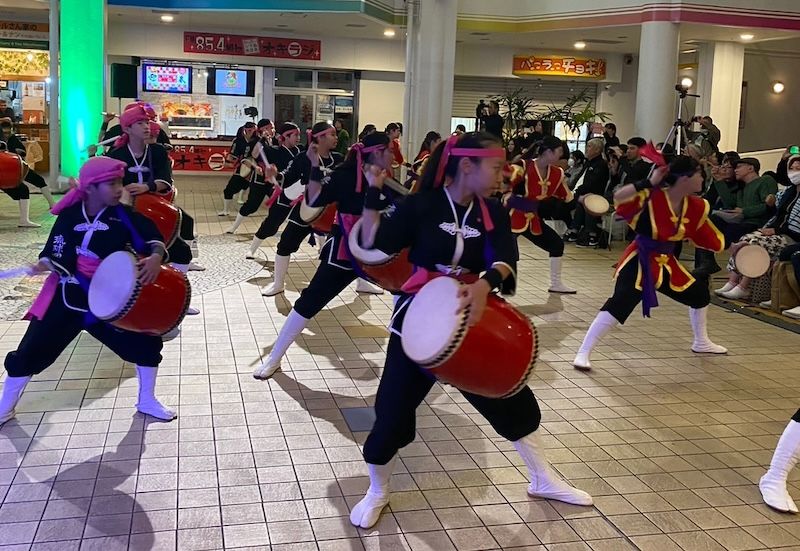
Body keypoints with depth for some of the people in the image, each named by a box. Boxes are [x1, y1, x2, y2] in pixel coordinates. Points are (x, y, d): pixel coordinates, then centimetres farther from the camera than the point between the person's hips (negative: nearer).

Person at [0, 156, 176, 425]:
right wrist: (45, 263, -25)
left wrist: (155, 257, -31)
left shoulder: (124, 216, -7)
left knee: (146, 342, -3)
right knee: (32, 350, 0)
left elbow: (154, 238, -10)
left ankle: (147, 401, 21)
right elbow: (55, 255, -3)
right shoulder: (69, 216, -6)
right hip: (67, 297, -1)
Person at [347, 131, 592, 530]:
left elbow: (505, 260, -17)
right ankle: (377, 493, 26)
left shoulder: (492, 213, 0)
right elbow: (372, 243, -16)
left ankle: (543, 481, 34)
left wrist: (485, 285, -37)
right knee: (393, 410, 0)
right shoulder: (423, 206, -11)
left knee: (513, 398, 12)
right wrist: (373, 193, -24)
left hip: (473, 322, 4)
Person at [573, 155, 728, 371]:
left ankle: (701, 343, 47)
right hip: (640, 261, -8)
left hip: (666, 262, 8)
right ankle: (583, 353, -18)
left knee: (699, 293, 20)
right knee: (620, 304, -24)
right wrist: (649, 182, -36)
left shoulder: (695, 207, 0)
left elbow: (714, 242, 14)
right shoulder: (652, 197, -20)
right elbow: (618, 197, -35)